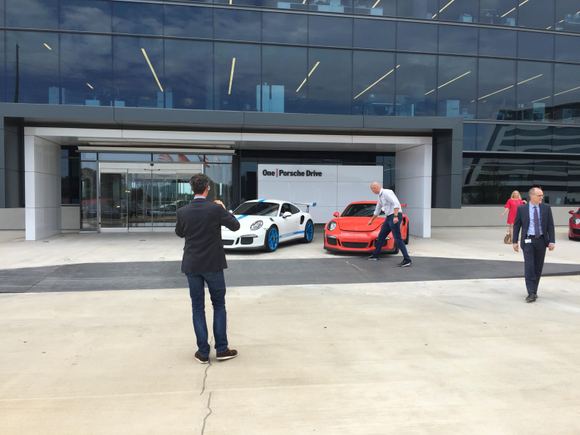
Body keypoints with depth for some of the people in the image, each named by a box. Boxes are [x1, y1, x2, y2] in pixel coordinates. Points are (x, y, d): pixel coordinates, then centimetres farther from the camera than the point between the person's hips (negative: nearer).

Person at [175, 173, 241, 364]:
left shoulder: (183, 211, -4)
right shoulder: (216, 208, -13)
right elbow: (235, 226, -2)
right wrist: (223, 209, 10)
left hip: (192, 265, 2)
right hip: (213, 264, -2)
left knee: (197, 307, 9)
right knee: (219, 305, 11)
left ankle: (203, 352, 12)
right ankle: (221, 349, 13)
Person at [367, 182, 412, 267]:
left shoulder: (386, 192, -13)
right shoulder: (380, 196, 18)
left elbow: (396, 203, -23)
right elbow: (377, 211, 32)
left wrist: (395, 216, -30)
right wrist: (371, 220, 42)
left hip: (395, 216, -10)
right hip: (389, 217, 10)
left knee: (397, 238, -13)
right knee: (381, 236, 16)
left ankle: (407, 260, -14)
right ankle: (375, 255, 29)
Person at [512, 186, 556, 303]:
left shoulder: (546, 208, 3)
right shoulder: (521, 208, -1)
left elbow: (550, 225, 3)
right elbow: (516, 225, 3)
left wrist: (552, 241, -5)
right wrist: (515, 241, -1)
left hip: (541, 240, 2)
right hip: (528, 241, -2)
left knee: (538, 267, 8)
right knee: (529, 266, -10)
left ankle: (534, 291, 20)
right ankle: (531, 293, -9)